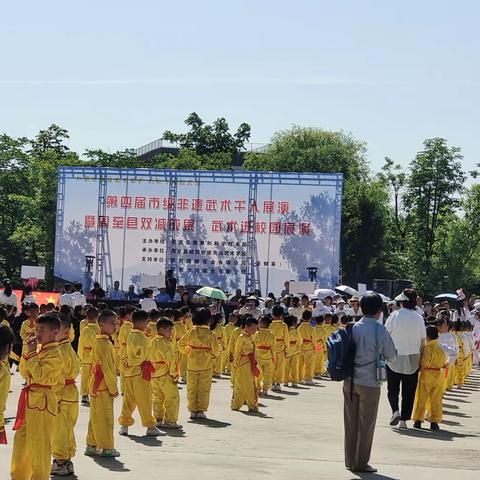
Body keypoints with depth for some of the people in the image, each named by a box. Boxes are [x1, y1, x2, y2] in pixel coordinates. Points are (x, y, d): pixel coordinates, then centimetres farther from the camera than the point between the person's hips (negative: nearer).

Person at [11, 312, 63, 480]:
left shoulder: (54, 354, -15)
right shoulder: (39, 349, 12)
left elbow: (39, 374, -24)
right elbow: (24, 372, 14)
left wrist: (32, 353, -17)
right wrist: (28, 352, 1)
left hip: (42, 401, -9)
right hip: (30, 399, 9)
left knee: (38, 444, -3)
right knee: (21, 440, 17)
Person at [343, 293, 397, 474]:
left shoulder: (353, 327, 1)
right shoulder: (380, 330, -12)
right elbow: (392, 355, -3)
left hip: (350, 381, 5)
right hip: (369, 382, -5)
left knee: (350, 422, 12)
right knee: (366, 424, 5)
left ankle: (350, 461, 21)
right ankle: (361, 463, 9)